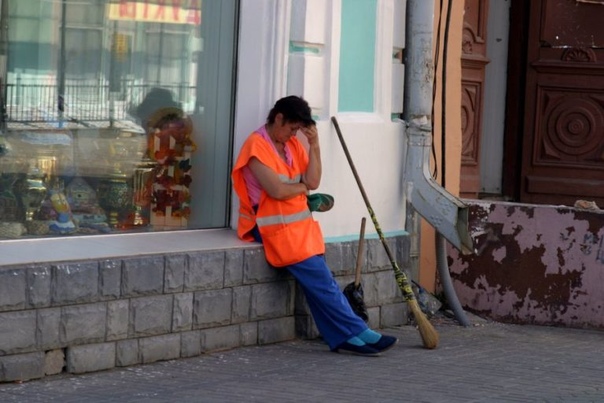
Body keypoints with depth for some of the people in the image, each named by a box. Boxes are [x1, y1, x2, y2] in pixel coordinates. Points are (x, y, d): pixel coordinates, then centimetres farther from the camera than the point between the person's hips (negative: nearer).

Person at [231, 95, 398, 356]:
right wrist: (302, 187, 1)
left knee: (317, 280, -12)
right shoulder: (257, 145, -9)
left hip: (299, 224, 7)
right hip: (273, 226, -7)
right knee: (319, 278, -16)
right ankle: (357, 332, -15)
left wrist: (314, 146, -4)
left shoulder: (293, 144, 15)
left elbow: (313, 182, 5)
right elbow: (277, 190, -18)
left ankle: (342, 338, -16)